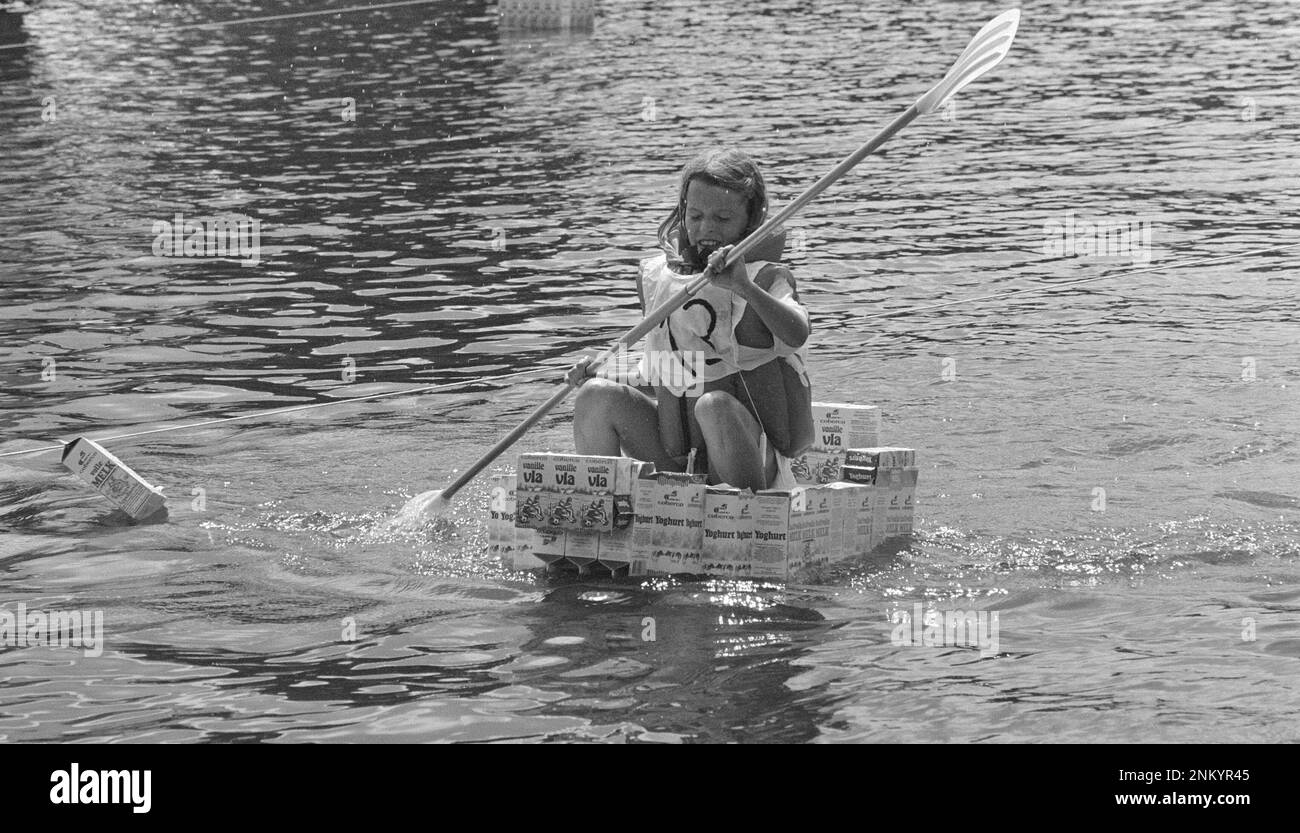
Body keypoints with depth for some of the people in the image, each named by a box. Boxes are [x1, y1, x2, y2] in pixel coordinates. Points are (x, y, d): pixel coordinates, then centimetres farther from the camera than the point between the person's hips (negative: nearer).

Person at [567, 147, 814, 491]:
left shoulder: (765, 278, -6)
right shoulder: (654, 276, 10)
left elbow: (797, 334, -28)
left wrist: (744, 287, -41)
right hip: (671, 457, 5)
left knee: (714, 405, -35)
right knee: (597, 395, -13)